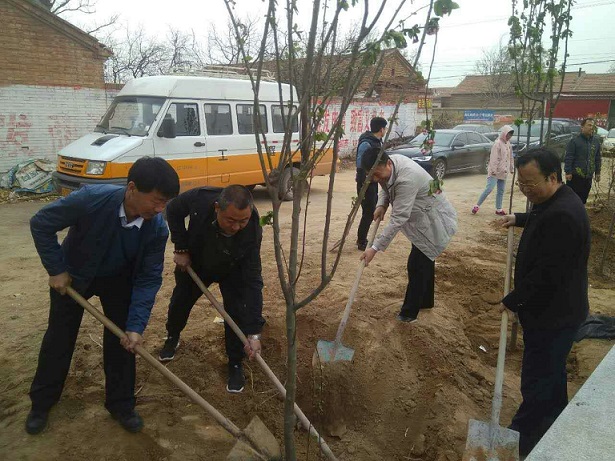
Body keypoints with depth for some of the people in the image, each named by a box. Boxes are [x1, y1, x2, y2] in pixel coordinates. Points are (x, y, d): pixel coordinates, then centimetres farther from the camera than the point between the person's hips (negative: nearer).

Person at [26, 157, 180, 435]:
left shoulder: (157, 228, -29)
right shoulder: (91, 199, -38)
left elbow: (148, 279, -21)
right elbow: (41, 224, -22)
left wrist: (136, 326, -26)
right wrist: (56, 270, -20)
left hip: (119, 278, 2)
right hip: (73, 275, -1)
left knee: (122, 339, 3)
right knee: (59, 338, 11)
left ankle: (120, 403, 23)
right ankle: (41, 402, 34)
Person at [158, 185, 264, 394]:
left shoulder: (252, 232, -41)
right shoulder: (200, 199, -40)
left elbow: (252, 281, -37)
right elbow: (173, 210, -16)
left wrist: (254, 332, -38)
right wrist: (181, 248, -18)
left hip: (232, 271, -2)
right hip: (194, 262, 2)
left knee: (237, 312, -13)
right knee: (180, 301, 17)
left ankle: (235, 364, 11)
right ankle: (172, 338, 49)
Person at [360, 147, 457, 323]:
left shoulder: (407, 179, -38)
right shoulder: (387, 165, -10)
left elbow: (398, 219, -37)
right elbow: (385, 187, 12)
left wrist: (375, 248, -35)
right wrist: (381, 205, -10)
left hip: (435, 222, -9)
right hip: (421, 219, 9)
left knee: (417, 265, -6)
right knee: (424, 260, 22)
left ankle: (410, 312, 9)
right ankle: (426, 301, 40)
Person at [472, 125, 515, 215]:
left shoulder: (508, 143, 13)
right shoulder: (498, 143, -12)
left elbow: (510, 157, 21)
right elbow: (494, 158, -17)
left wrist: (512, 168, 19)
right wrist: (493, 170, -22)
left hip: (503, 172, 8)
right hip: (495, 172, -8)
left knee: (501, 191, 9)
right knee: (489, 188, -15)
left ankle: (498, 209, 16)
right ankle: (477, 205, -8)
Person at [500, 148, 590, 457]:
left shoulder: (562, 216, -31)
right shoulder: (556, 202, 4)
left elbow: (546, 274, -30)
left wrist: (512, 301, -18)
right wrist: (519, 219, 21)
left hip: (553, 313, -11)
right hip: (553, 308, 11)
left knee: (536, 383, 3)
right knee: (551, 373, 27)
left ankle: (521, 442, 19)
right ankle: (554, 423, 47)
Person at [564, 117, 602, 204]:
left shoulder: (596, 141, 8)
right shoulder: (575, 140, -9)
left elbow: (598, 158, 14)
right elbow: (568, 158, -11)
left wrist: (597, 172, 12)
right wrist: (568, 172, -15)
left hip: (588, 177, 5)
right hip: (575, 176, -5)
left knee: (583, 198, 12)